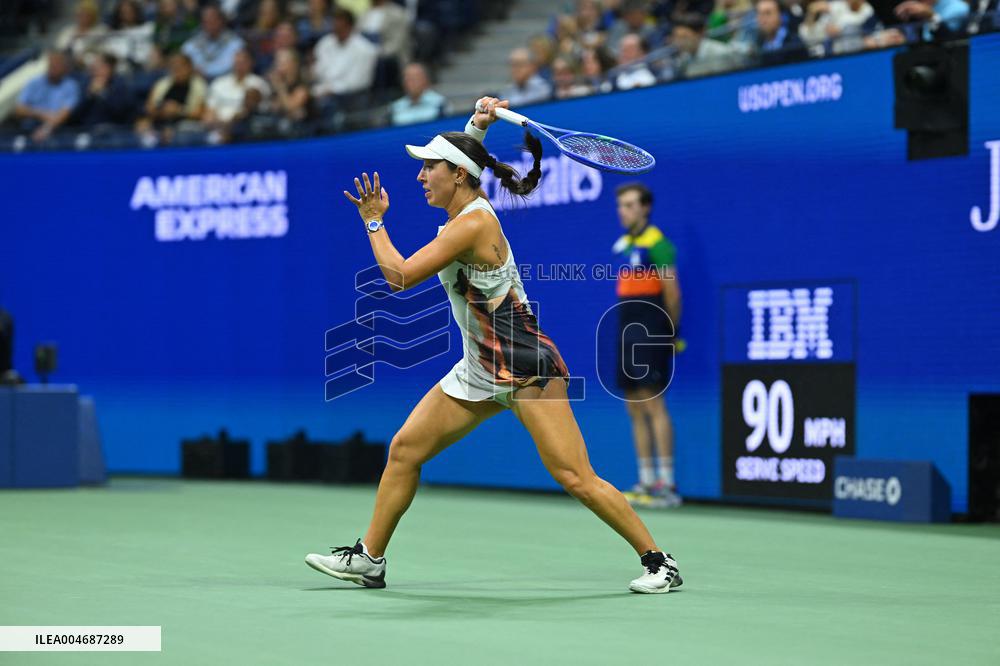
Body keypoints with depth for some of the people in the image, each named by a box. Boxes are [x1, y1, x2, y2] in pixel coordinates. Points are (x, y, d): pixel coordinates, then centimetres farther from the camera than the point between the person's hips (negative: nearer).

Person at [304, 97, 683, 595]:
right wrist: (477, 124, 9)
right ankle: (368, 559, 16)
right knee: (404, 449, 6)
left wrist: (374, 221, -5)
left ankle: (658, 562, -5)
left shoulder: (472, 224, -19)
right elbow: (460, 153, 28)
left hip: (527, 366, -10)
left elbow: (400, 276, -19)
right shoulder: (466, 209, 7)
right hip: (479, 369, 10)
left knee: (575, 478, -13)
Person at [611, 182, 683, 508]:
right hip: (627, 334, 8)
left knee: (652, 403, -11)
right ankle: (646, 482, 11)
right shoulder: (622, 245, 15)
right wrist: (626, 328, 11)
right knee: (635, 410, 7)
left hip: (650, 335, -8)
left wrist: (671, 330, -4)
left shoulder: (656, 243, -8)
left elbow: (672, 292, -9)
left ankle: (667, 484, -11)